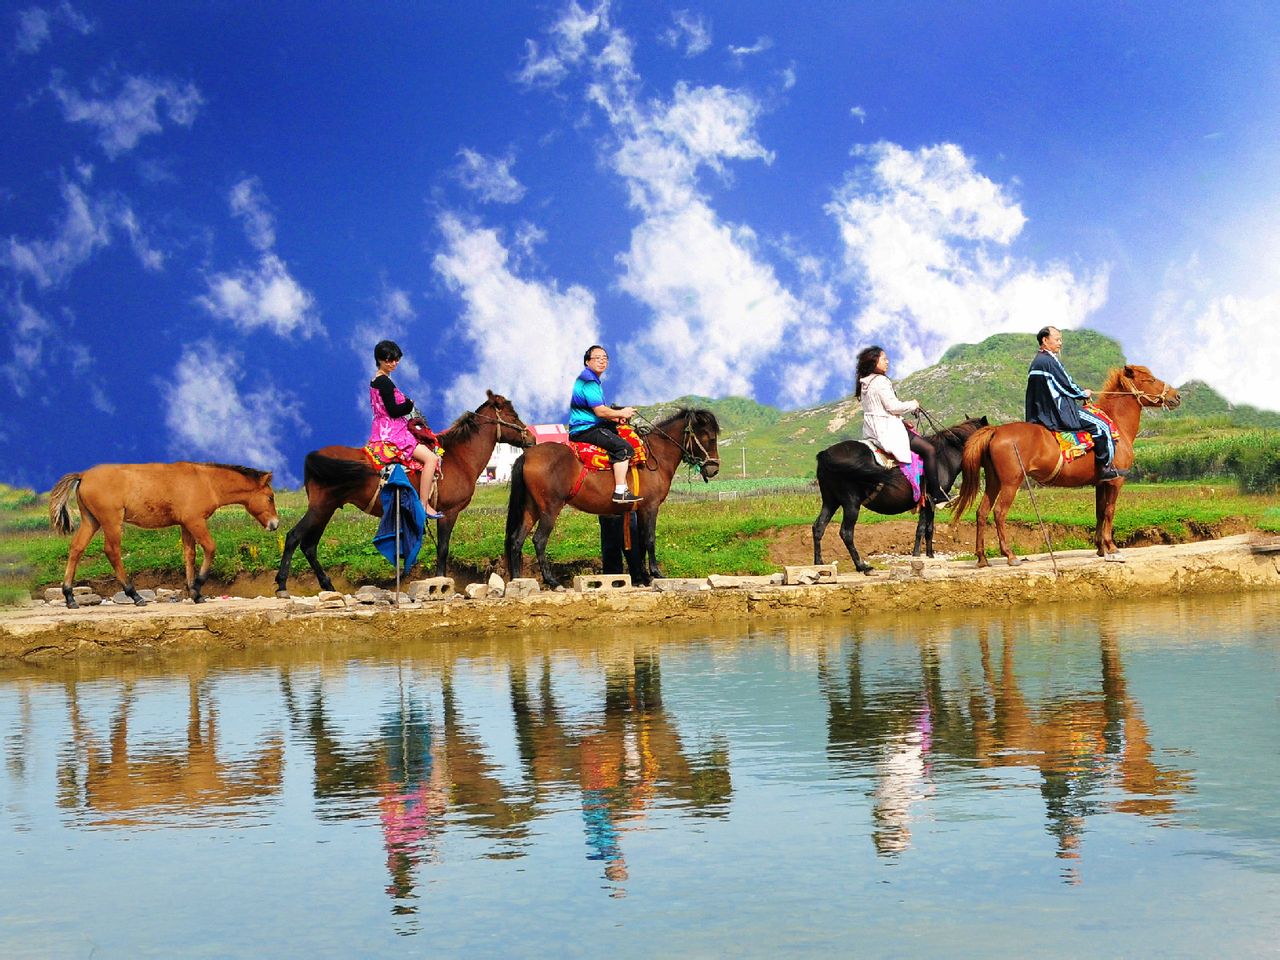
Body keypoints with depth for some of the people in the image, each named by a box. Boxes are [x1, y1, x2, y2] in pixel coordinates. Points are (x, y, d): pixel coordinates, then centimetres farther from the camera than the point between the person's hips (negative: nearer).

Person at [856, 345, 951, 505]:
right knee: (929, 449, -10)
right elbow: (893, 406, -19)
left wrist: (902, 420, 14)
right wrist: (913, 404, -1)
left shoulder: (865, 383, 15)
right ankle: (938, 496, -11)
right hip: (887, 429, -11)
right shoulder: (880, 381, -15)